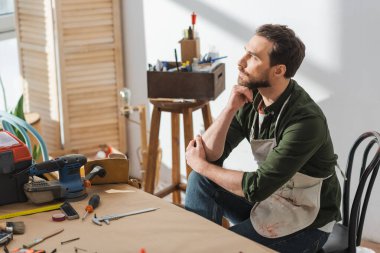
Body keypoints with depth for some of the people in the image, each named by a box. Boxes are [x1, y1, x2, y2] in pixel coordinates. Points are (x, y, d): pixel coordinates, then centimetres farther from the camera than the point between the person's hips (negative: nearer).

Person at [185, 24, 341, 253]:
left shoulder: (306, 120, -28)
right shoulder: (250, 99, -6)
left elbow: (257, 187, -28)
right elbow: (209, 155, -8)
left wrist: (202, 165, -15)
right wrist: (230, 108, -22)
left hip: (306, 223, -7)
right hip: (268, 198, 7)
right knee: (200, 180, -8)